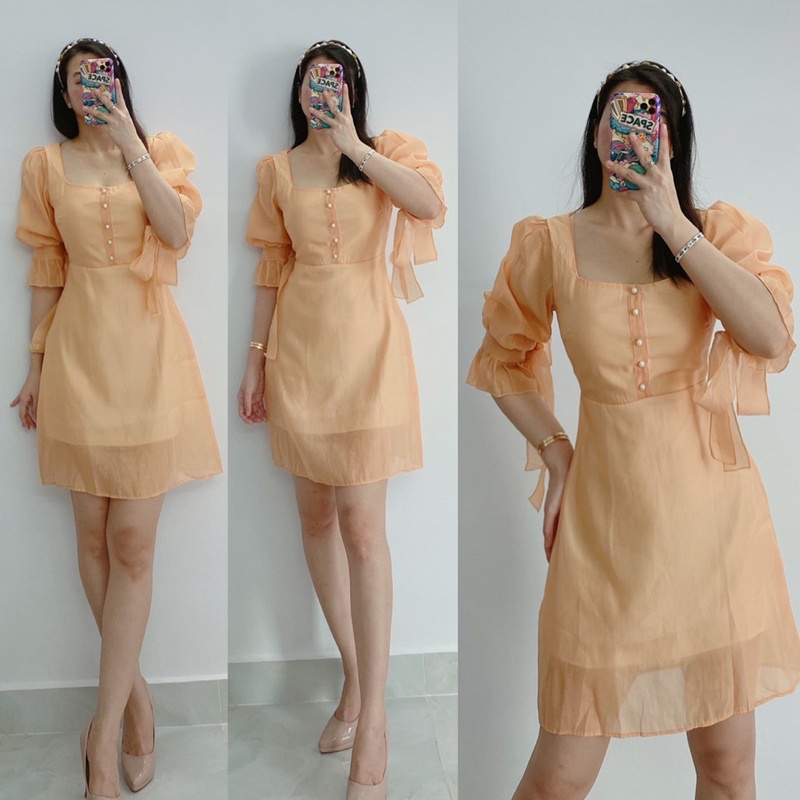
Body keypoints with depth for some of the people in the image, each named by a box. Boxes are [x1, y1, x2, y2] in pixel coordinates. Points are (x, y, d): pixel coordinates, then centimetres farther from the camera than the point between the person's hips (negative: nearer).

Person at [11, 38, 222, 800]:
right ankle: (134, 694, 25)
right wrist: (36, 365, 10)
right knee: (94, 536, 7)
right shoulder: (47, 165, 10)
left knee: (131, 543, -5)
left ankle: (105, 732, 4)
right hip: (79, 351, 3)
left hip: (147, 350, -2)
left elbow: (179, 232, -11)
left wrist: (129, 143, -10)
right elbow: (47, 272, 11)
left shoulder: (161, 150, 7)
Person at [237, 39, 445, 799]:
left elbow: (431, 203, -18)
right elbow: (272, 269, 11)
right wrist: (256, 359, 8)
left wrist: (352, 144, -15)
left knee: (361, 523, -9)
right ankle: (354, 676, 26)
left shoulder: (385, 151, 4)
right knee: (315, 514, 8)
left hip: (365, 344, -4)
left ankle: (372, 718, 1)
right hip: (298, 345, 4)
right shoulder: (277, 169, 11)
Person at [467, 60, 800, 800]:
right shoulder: (552, 244, 1)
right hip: (607, 514, -1)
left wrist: (672, 223, -15)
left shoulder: (717, 231, 3)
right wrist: (554, 450, 1)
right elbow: (505, 361, 14)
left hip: (713, 509, 2)